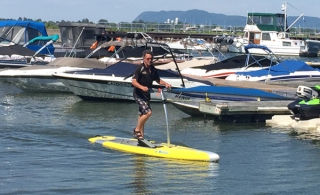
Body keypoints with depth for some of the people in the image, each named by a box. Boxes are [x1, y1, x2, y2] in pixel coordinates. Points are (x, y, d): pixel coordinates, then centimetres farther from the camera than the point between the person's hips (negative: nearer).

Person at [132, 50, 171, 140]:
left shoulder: (153, 69, 7)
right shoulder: (140, 68, -14)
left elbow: (158, 80, 19)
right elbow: (133, 81, -21)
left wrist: (166, 84, 0)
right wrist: (142, 87, -38)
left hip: (146, 95, 8)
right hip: (138, 95, -8)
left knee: (142, 114, 14)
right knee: (148, 112, -20)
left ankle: (141, 135, 22)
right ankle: (137, 130, -6)